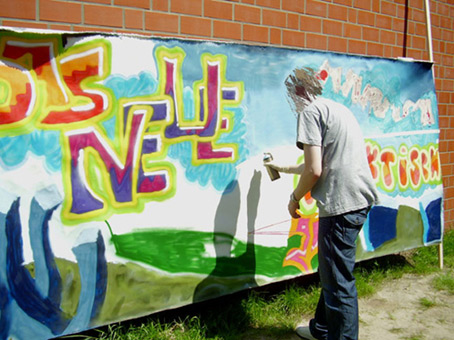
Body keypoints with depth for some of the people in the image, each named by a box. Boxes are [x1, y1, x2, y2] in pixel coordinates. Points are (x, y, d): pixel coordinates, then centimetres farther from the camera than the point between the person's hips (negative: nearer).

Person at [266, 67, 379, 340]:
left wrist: (295, 198, 3)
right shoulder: (339, 108, 23)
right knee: (332, 271, 21)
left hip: (341, 203, -10)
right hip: (360, 199, 10)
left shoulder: (310, 111, -5)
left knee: (339, 279, -1)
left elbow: (314, 171, -15)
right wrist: (282, 168, 44)